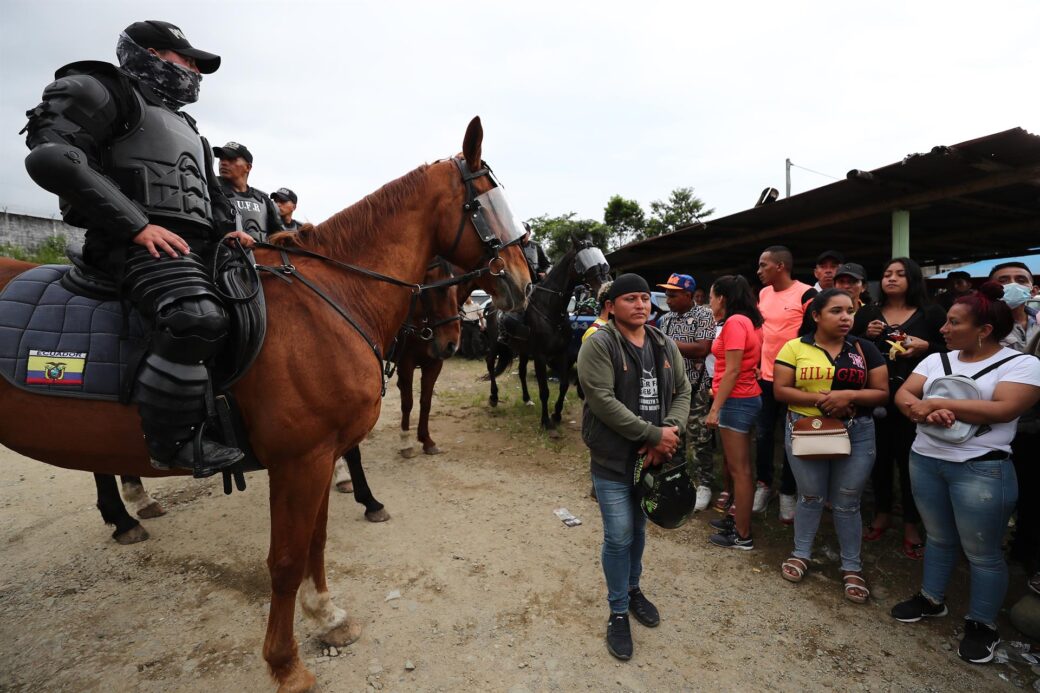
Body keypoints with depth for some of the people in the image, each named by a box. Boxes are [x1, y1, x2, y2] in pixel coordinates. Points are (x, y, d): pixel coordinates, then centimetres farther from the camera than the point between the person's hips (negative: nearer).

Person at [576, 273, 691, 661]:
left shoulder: (665, 346, 6)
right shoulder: (599, 345, -15)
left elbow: (682, 391, 5)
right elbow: (603, 401, -23)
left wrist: (670, 432, -13)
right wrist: (654, 434, -21)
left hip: (653, 456, 6)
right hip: (613, 460, -5)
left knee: (639, 530, 22)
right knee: (619, 537, 3)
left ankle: (633, 589, 44)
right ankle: (618, 612, 24)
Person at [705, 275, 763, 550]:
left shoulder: (734, 322, -15)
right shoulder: (749, 321, 13)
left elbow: (732, 370, -20)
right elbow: (750, 362, 11)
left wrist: (715, 408, -18)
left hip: (736, 401, -10)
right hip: (747, 398, 10)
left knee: (739, 470, -2)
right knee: (737, 467, 18)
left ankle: (743, 536, 8)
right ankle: (738, 518, 30)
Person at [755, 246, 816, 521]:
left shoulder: (805, 294, -12)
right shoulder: (763, 294, 8)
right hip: (766, 376, 6)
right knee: (763, 434, 12)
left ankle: (787, 493, 23)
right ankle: (764, 484, 29)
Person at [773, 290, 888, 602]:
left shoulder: (865, 349, 4)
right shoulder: (795, 347, -2)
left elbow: (882, 393, 3)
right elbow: (780, 390, -5)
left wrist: (849, 395, -16)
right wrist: (817, 398, -19)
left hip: (856, 433, 1)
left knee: (847, 503, 8)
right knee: (810, 497, 11)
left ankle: (852, 567, 25)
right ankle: (801, 553, 30)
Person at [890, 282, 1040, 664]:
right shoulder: (936, 360, 7)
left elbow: (1002, 409, -21)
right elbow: (903, 395, 0)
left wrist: (935, 403, -17)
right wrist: (925, 412, -21)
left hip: (981, 469, -5)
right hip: (925, 460, 5)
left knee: (982, 552, 8)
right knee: (938, 537, 20)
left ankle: (982, 624, 25)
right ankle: (931, 598, 36)